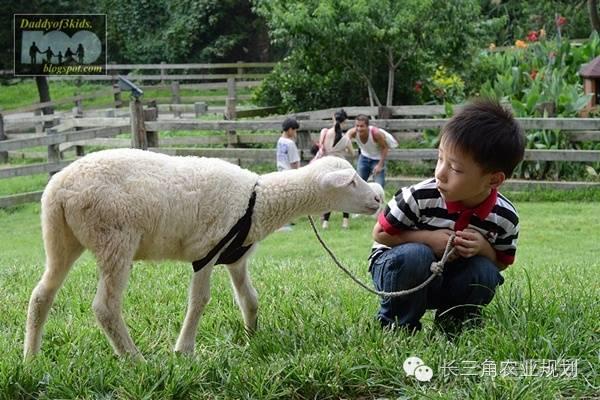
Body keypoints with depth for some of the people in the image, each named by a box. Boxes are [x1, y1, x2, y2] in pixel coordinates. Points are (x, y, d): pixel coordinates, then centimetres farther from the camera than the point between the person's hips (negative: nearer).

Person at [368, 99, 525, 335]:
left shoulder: (505, 217, -17)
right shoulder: (420, 197, -27)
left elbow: (502, 262, 0)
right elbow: (380, 233, -14)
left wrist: (484, 248, -24)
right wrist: (427, 239, -28)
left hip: (446, 284, 3)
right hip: (397, 266, -3)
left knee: (486, 273, -26)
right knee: (415, 255, -36)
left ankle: (452, 323, 4)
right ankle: (396, 324, -12)